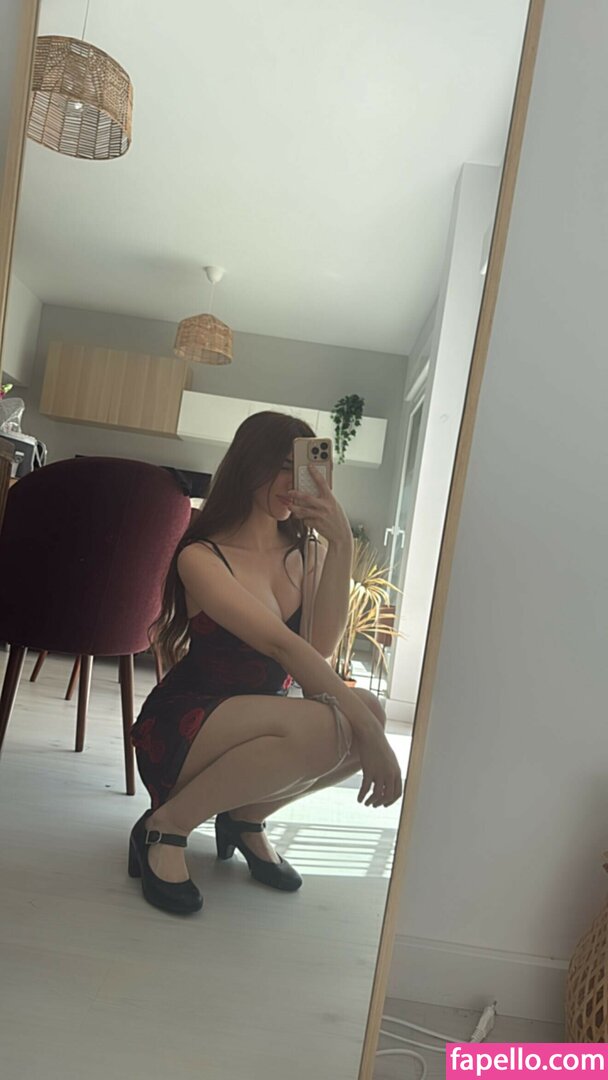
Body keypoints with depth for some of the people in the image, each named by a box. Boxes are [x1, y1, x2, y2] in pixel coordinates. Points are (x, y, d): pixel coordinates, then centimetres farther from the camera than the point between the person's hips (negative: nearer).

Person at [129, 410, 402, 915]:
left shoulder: (302, 552, 3)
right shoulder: (202, 556, -15)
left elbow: (322, 643, -16)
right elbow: (282, 645, -28)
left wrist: (341, 544, -22)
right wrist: (365, 729, -35)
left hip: (258, 724, 7)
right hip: (182, 732, -6)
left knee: (367, 711, -21)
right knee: (321, 727, -33)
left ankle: (245, 817, 4)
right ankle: (166, 826, -11)